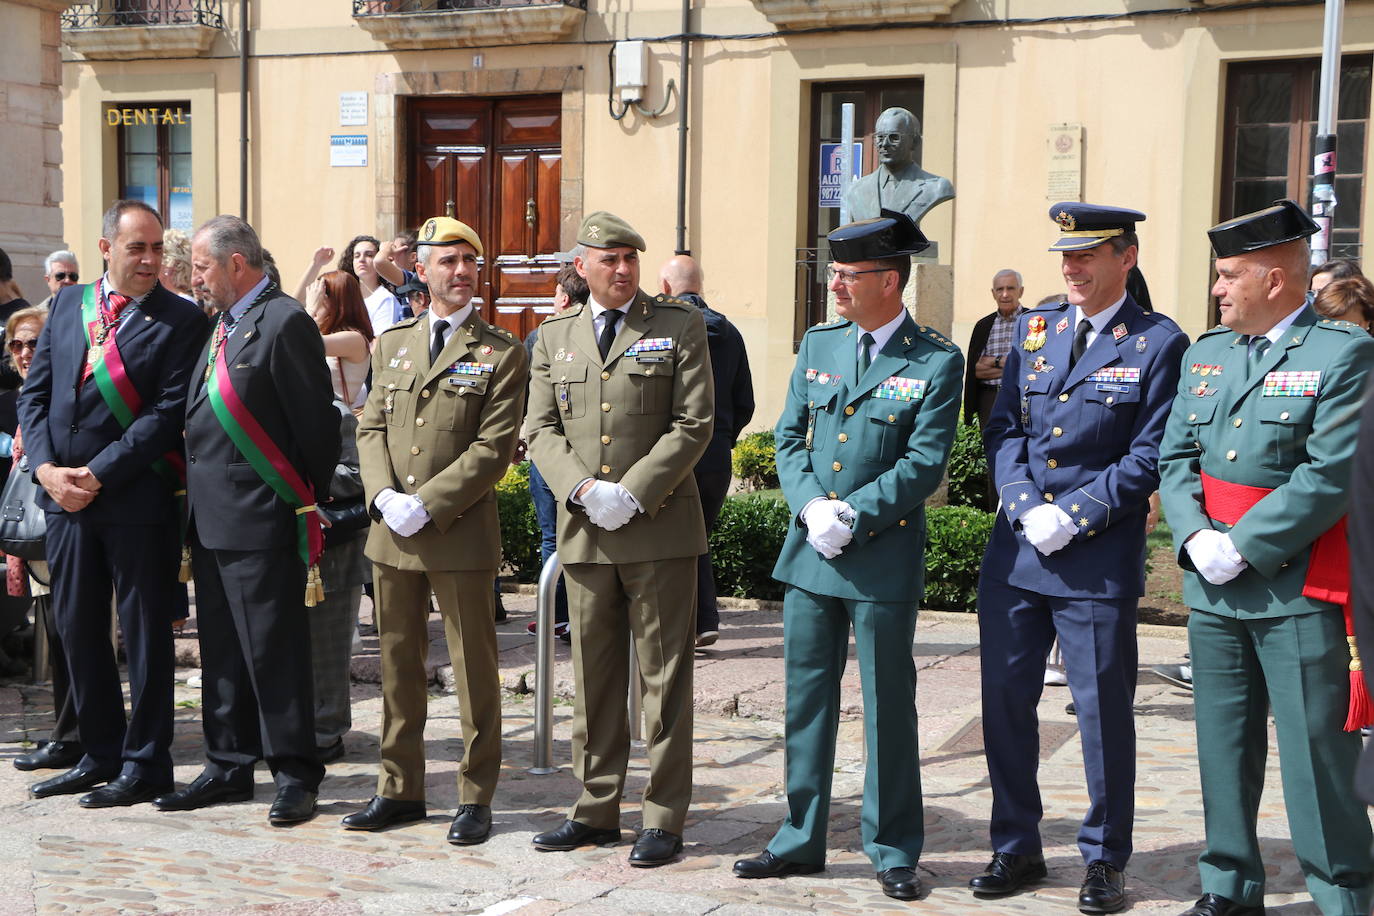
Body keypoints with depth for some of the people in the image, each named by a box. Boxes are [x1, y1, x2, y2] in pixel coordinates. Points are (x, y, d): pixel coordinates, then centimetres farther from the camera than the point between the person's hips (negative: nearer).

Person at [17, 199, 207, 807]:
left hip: (137, 499, -5)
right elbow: (34, 392, 10)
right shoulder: (67, 305, 11)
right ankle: (101, 754, 26)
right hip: (64, 495, 5)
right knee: (77, 628, 12)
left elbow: (168, 413, -12)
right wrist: (47, 468, -4)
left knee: (144, 633, 4)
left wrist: (98, 475, -15)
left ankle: (145, 763, 16)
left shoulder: (180, 320, -5)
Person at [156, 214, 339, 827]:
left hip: (262, 523, -9)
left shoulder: (284, 323, -12)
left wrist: (309, 504, -6)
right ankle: (229, 768, 26)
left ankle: (295, 775, 9)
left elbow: (316, 422, -13)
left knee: (274, 652, -2)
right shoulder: (218, 326, 16)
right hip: (211, 520, 9)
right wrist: (195, 499, 14)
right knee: (221, 652, 15)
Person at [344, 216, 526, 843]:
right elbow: (371, 428, 10)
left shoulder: (502, 354, -2)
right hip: (390, 531, 5)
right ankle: (400, 789, 24)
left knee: (474, 670, 2)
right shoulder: (391, 345, 14)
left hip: (461, 533, -5)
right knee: (398, 664, 12)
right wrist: (385, 497, -8)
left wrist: (426, 505, -16)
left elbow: (493, 449, -10)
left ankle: (475, 798, 13)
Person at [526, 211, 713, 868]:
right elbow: (542, 431, 7)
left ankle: (665, 819, 10)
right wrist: (583, 489, -11)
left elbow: (693, 425, -5)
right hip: (583, 530, 4)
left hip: (660, 526, -3)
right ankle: (596, 811, 22)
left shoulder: (680, 326, 2)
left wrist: (632, 493, -14)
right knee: (592, 677, 11)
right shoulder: (554, 336, 12)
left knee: (664, 678, 1)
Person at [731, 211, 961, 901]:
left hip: (884, 556, -5)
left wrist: (852, 515, -17)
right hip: (810, 553, 5)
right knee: (806, 698, 12)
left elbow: (924, 463, -11)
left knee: (888, 706, 5)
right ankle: (800, 841, 24)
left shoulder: (935, 362, -6)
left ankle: (894, 851, 19)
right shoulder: (818, 345, 9)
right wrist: (811, 506, -8)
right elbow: (788, 438, 9)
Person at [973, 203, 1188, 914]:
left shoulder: (1158, 343, -3)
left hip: (1100, 558, -5)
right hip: (1015, 551, 5)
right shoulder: (1032, 329, 11)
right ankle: (1016, 848, 25)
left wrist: (1073, 517, -15)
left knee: (1103, 710, 4)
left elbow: (1150, 455, -8)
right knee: (1005, 701, 10)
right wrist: (1025, 508, -9)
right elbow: (1004, 428, 7)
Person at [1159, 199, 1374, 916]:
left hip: (1298, 591, -6)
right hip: (1213, 589, 6)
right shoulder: (1206, 353, 12)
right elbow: (1175, 457, 10)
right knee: (1223, 746, 14)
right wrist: (1195, 536, -7)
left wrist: (1243, 548, -16)